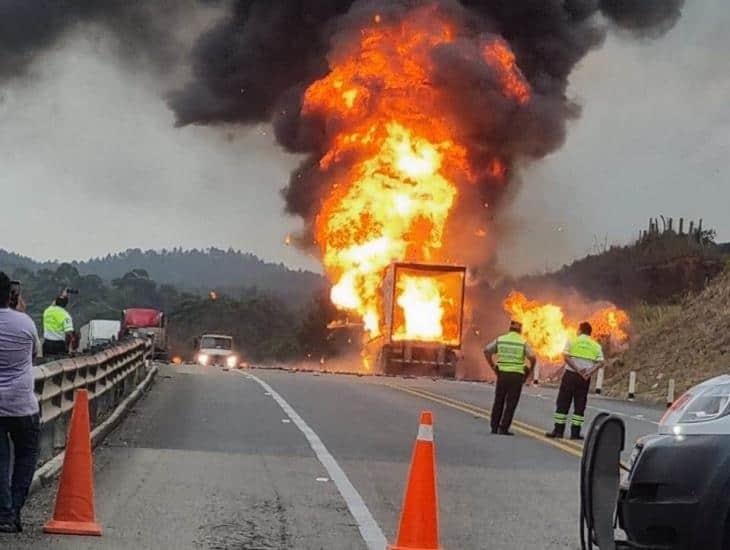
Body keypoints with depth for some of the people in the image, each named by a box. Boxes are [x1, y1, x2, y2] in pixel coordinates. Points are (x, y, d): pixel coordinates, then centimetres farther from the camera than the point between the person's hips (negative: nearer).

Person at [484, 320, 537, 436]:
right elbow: (532, 357, -12)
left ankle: (494, 427, 12)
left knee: (498, 401, 13)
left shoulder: (500, 339, 7)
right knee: (511, 403, 2)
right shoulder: (523, 342, 0)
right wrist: (530, 370, 4)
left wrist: (493, 367, 6)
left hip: (502, 374, 2)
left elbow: (487, 350, -1)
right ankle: (504, 428, -2)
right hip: (517, 374, -2)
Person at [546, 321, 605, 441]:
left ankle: (559, 430, 1)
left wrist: (577, 369, -13)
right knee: (580, 405, 7)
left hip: (571, 374, -2)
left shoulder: (572, 341, 2)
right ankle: (575, 432, 3)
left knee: (563, 403, 3)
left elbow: (565, 356, -12)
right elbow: (600, 362, -3)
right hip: (585, 378, 2)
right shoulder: (596, 346, 9)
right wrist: (589, 372, -11)